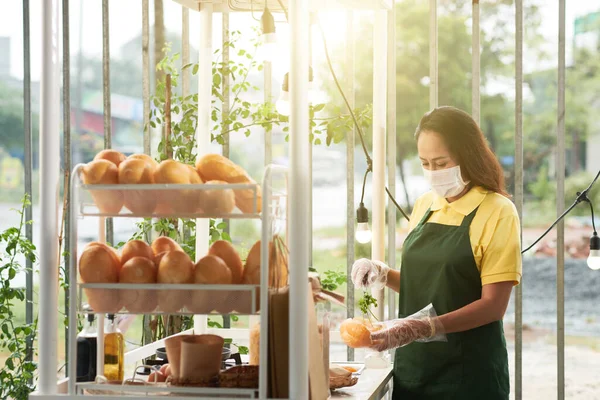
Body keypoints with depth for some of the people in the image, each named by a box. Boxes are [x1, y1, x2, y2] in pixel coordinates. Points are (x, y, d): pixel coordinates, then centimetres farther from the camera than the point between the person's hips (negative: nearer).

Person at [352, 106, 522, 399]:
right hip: (412, 365, 5)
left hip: (468, 371, -5)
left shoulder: (497, 212, -10)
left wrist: (422, 328, -25)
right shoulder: (424, 205, 7)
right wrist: (383, 275, -2)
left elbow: (493, 305, -15)